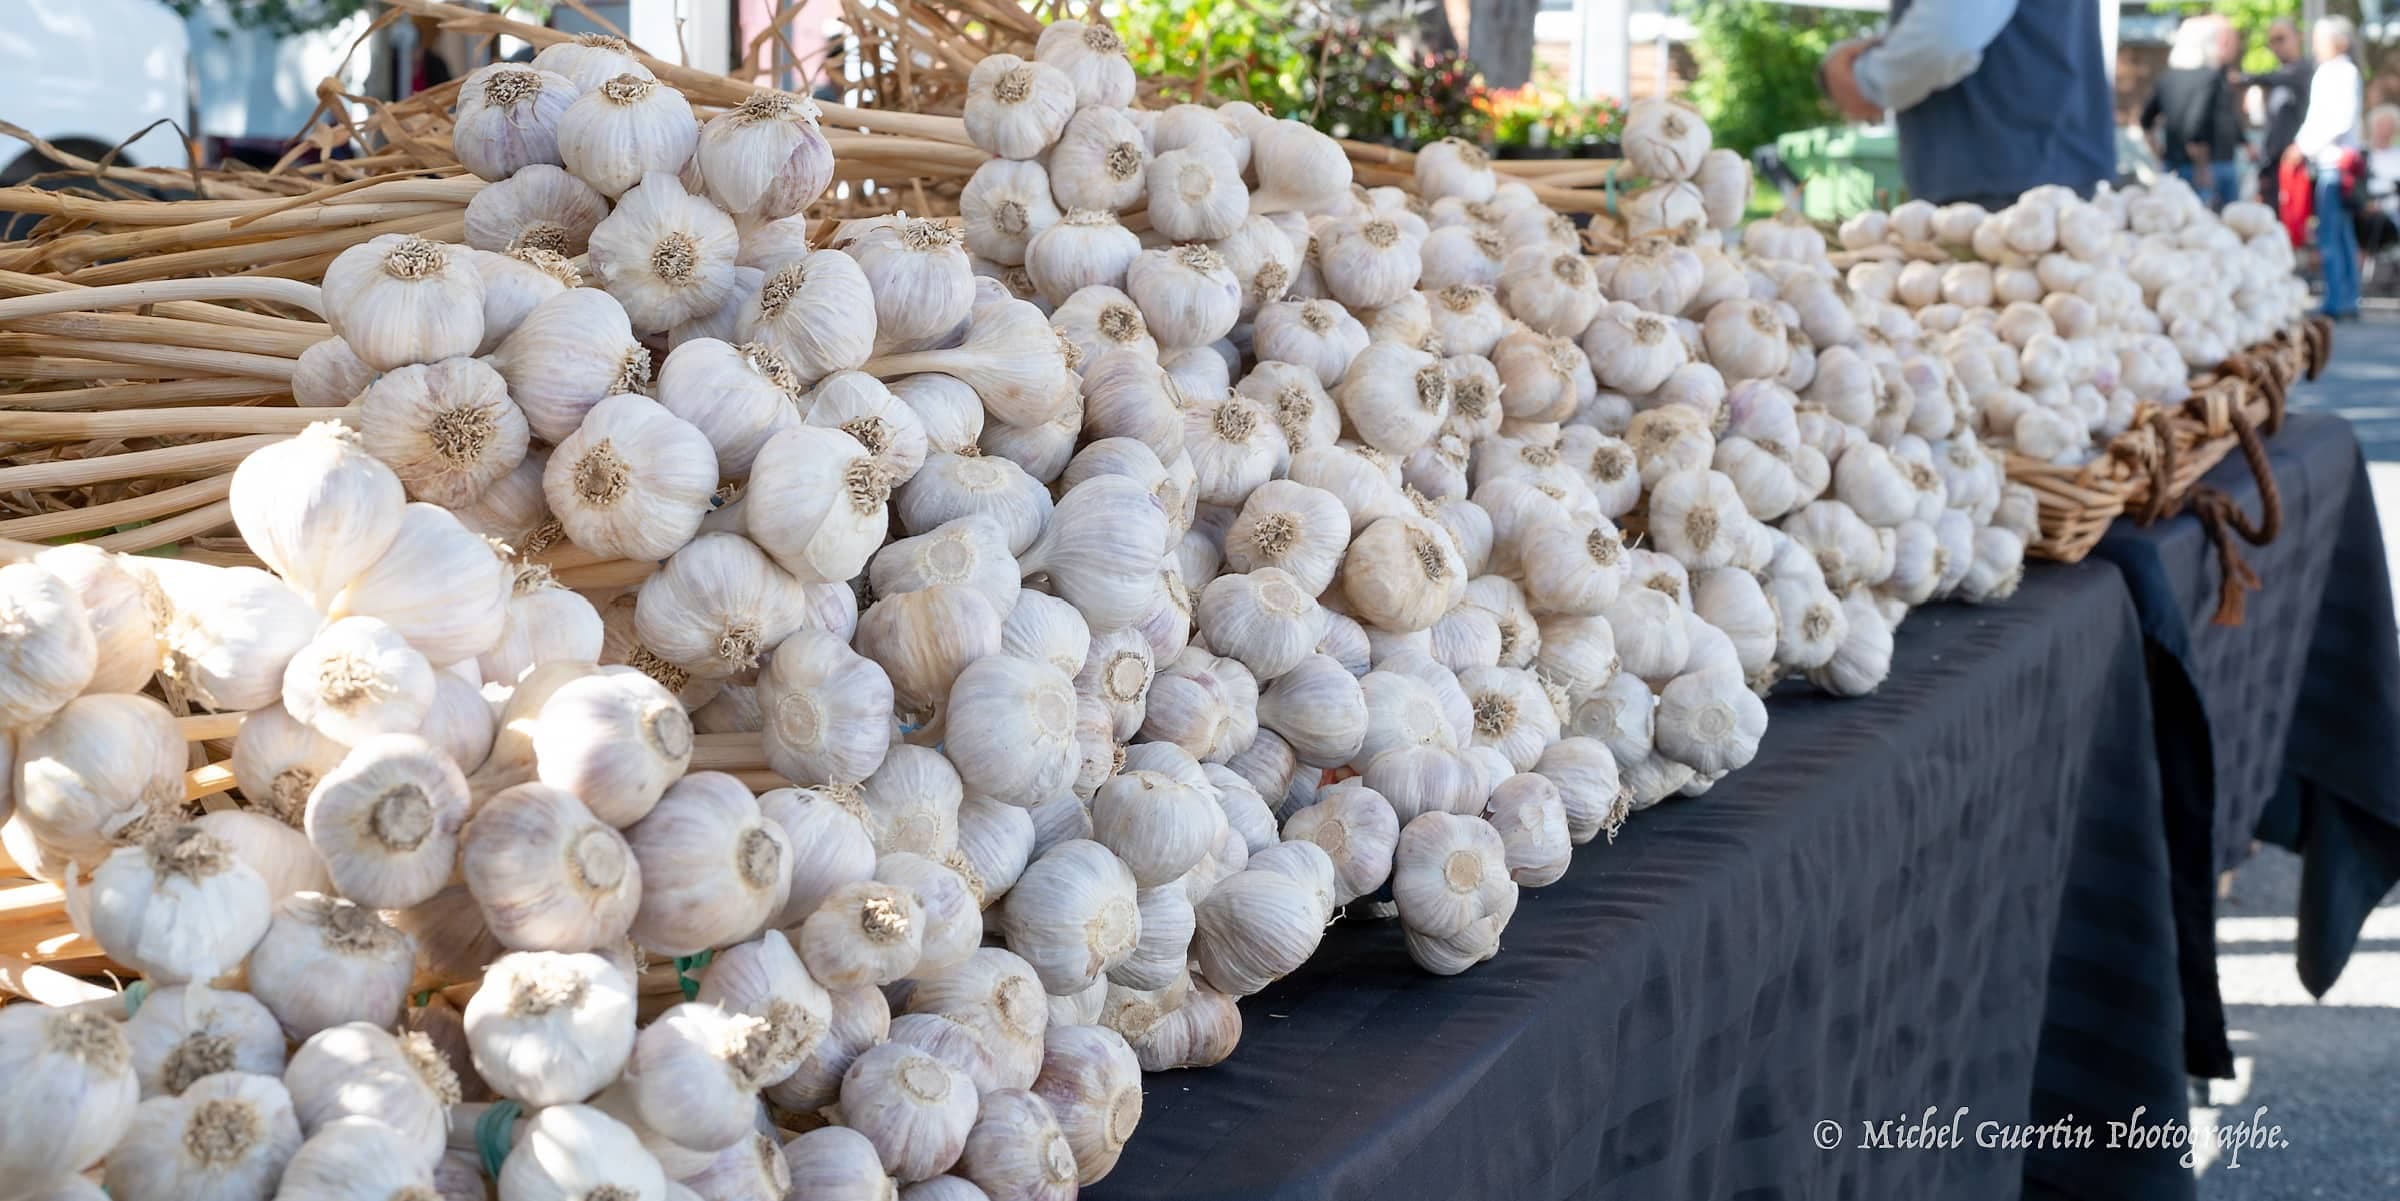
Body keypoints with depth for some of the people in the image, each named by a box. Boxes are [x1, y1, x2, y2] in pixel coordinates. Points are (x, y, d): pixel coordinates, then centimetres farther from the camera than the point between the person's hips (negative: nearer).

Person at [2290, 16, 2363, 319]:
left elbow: (2340, 120, -18)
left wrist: (2305, 146, -14)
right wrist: (2300, 144, 7)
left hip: (2336, 161, -10)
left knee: (2330, 235, -10)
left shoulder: (2344, 73, -11)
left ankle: (2336, 303, -9)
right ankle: (2348, 302, 17)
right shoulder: (2325, 73, 17)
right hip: (2327, 162, 10)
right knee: (2341, 234, 12)